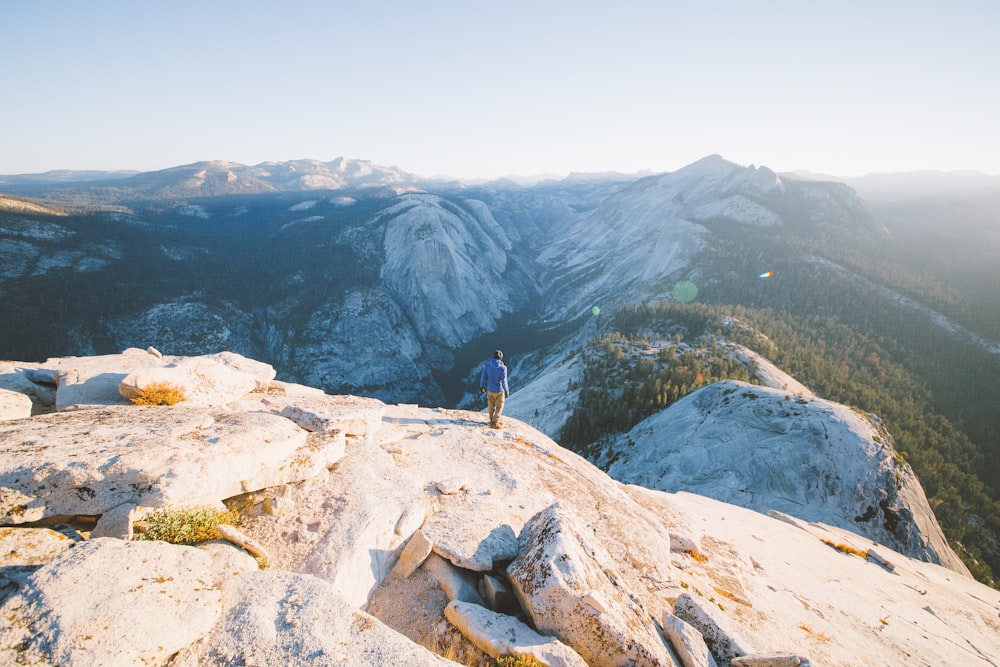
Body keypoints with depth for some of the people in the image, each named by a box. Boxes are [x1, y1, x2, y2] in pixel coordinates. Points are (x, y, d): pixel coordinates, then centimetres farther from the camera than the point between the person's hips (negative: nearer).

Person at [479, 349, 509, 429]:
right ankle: (495, 423, 21)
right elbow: (504, 382, -20)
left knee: (491, 405, 23)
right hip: (499, 390, -4)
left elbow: (483, 376, -4)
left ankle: (492, 420, 40)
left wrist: (481, 386, 13)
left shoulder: (487, 364, -12)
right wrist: (507, 392, -5)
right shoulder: (503, 368, -25)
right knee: (499, 407, 15)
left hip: (489, 389, 4)